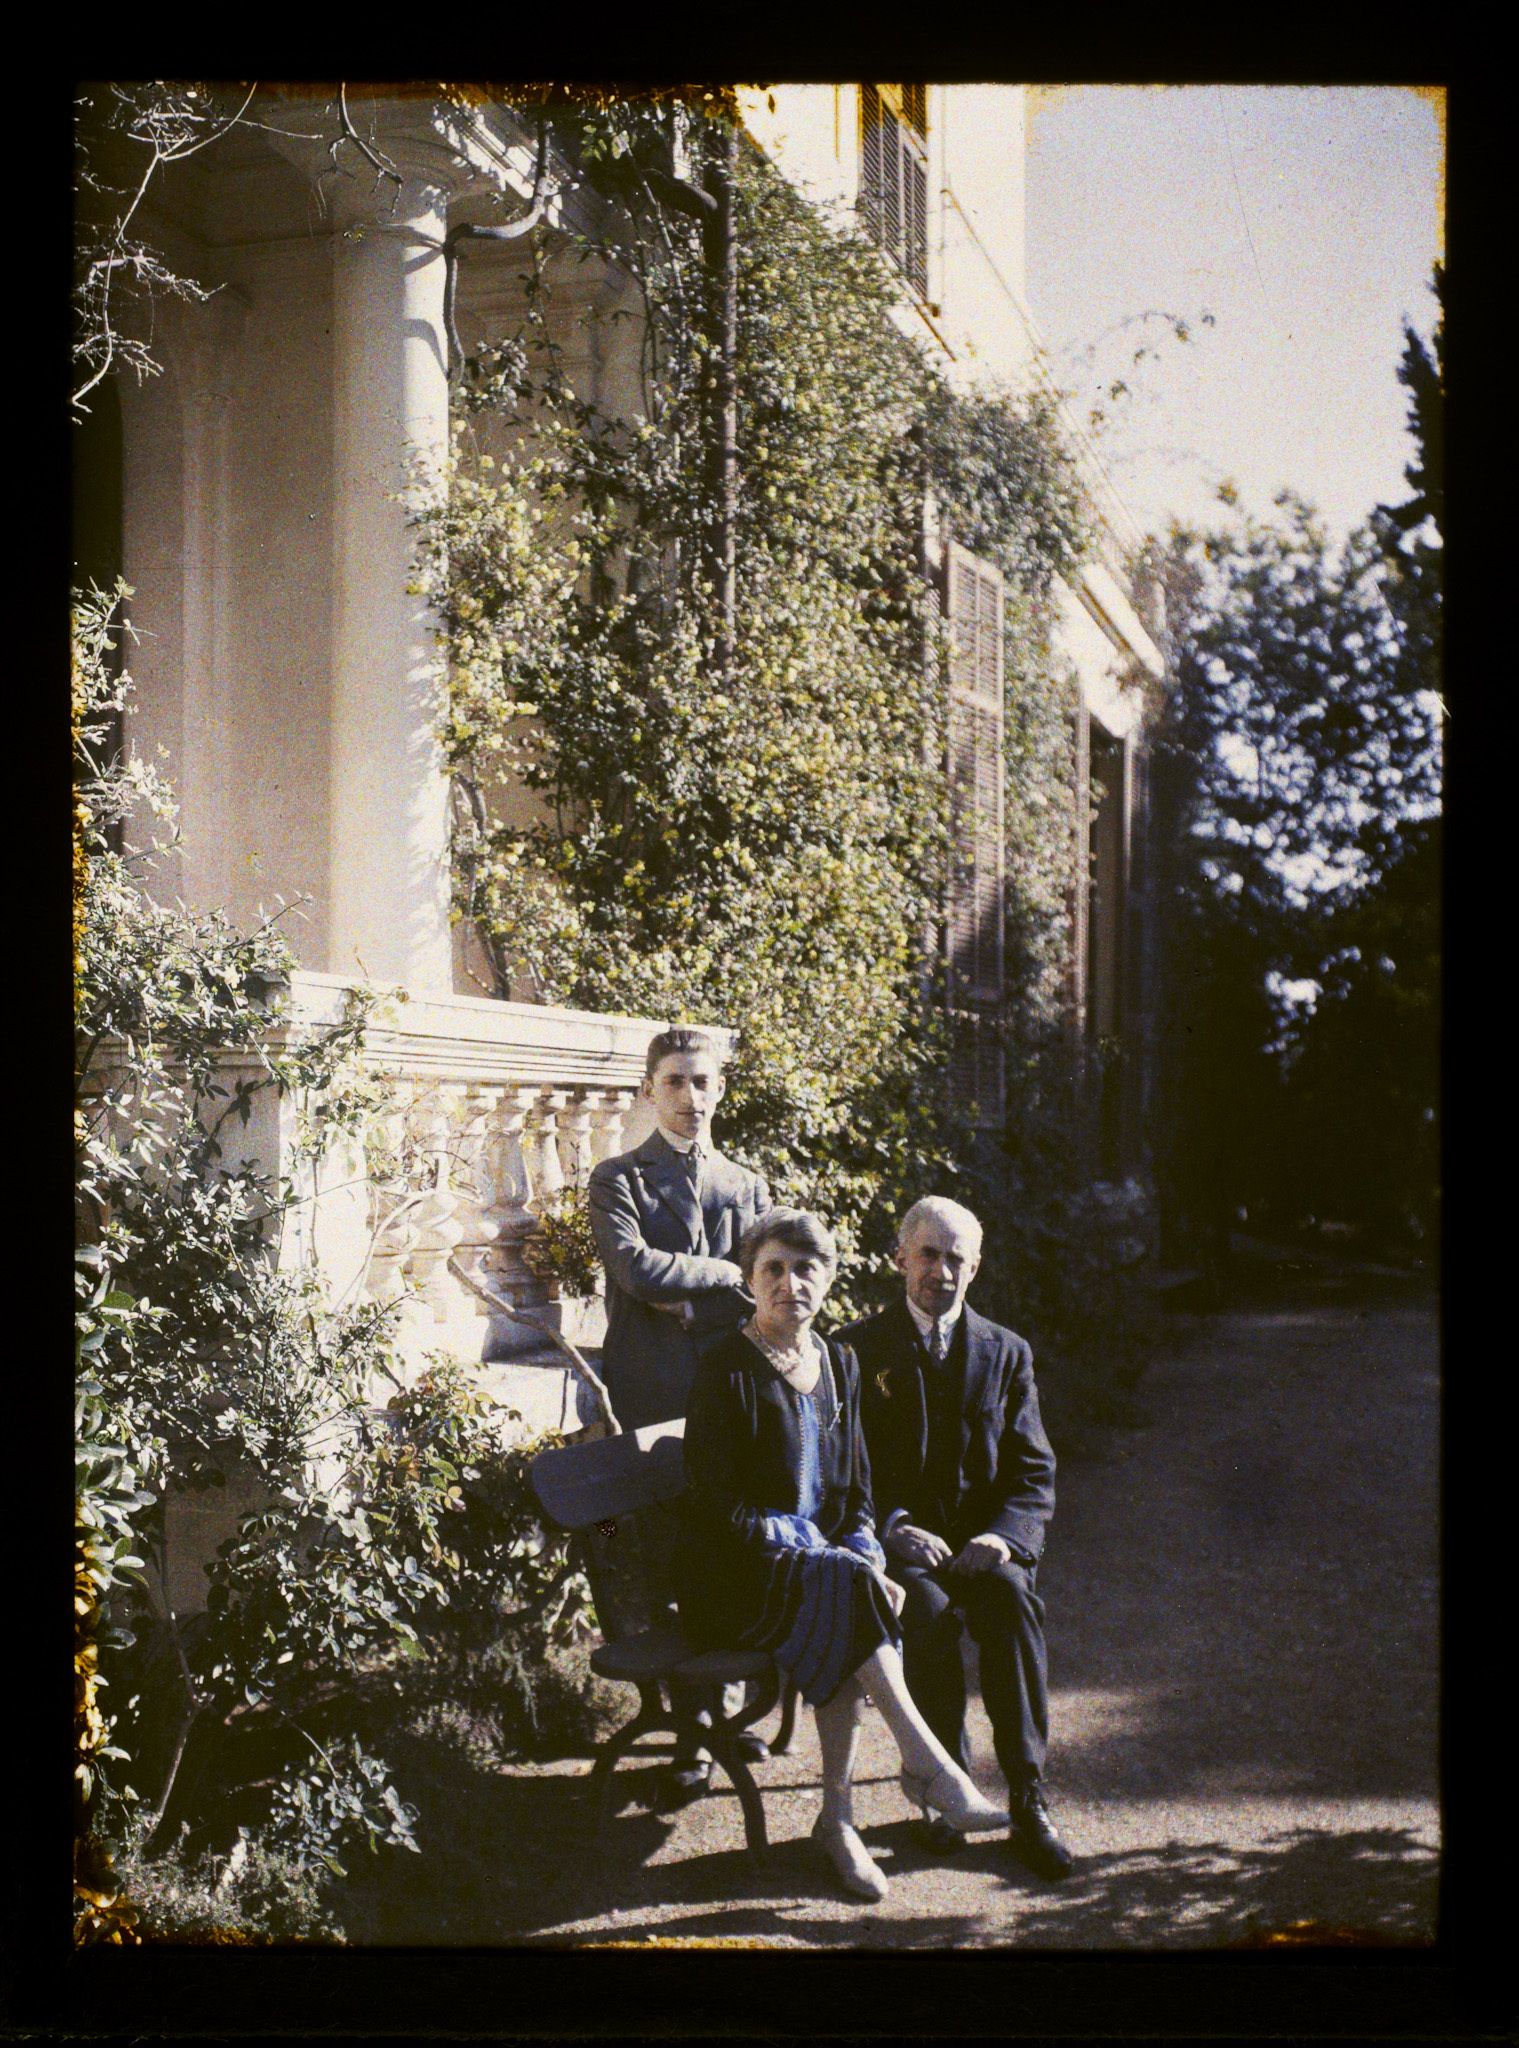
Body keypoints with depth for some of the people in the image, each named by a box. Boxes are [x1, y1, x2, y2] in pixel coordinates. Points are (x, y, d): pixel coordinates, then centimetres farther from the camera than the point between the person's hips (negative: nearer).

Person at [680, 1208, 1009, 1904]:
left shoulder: (837, 1362, 10)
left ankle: (837, 1819, -19)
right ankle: (926, 1762, -27)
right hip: (736, 1578, -5)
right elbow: (715, 1507, -14)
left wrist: (868, 1558, -6)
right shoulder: (727, 1370, -10)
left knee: (844, 1629, -29)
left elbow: (855, 1488, 15)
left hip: (821, 1560, 5)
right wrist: (836, 1560, -18)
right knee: (845, 1586, -32)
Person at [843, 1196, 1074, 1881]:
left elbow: (1033, 1473, 6)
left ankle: (1028, 1801, -30)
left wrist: (1001, 1538, -15)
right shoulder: (855, 1349, 6)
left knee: (1010, 1592, -32)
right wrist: (894, 1528, -17)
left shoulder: (1006, 1352, 11)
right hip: (896, 1543, -1)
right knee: (927, 1607, -34)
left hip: (983, 1541, 1)